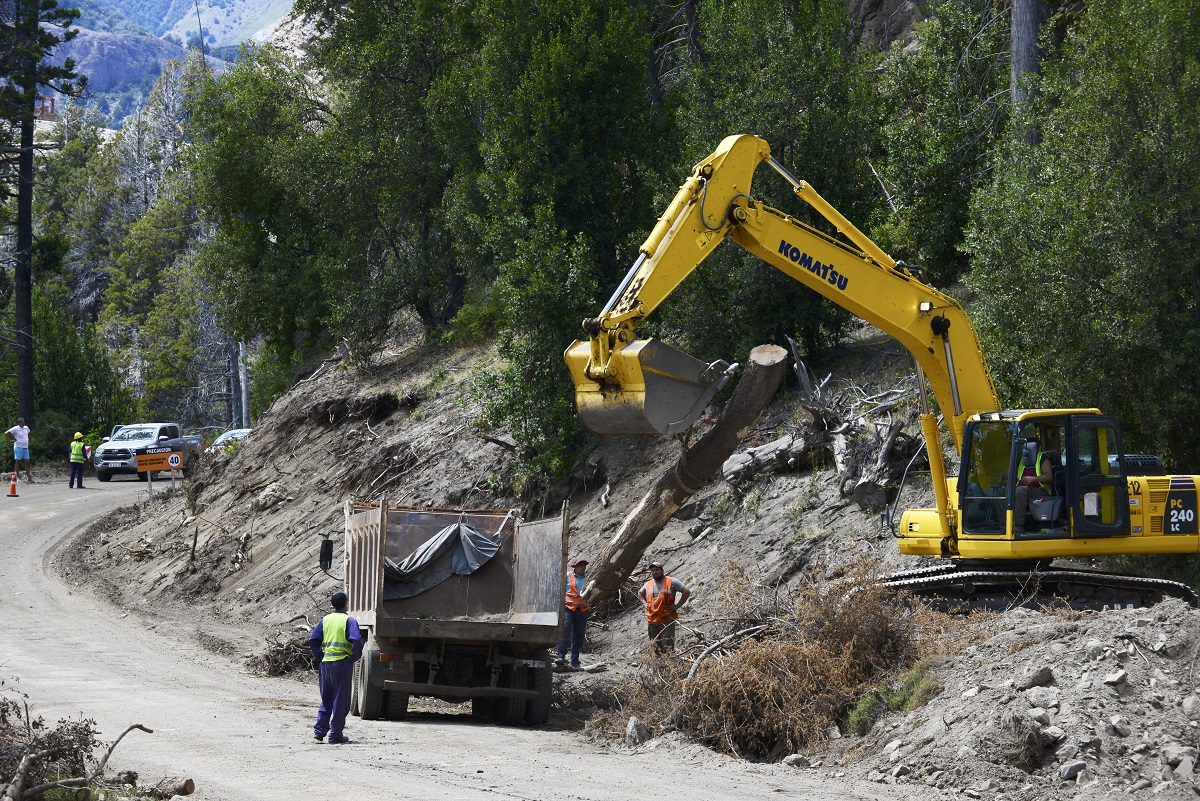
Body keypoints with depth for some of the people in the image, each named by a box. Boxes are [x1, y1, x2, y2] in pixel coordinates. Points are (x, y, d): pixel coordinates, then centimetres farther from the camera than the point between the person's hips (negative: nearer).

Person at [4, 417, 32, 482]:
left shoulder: (26, 428, 10)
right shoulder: (15, 429, -9)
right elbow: (6, 433, -15)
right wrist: (14, 439, -12)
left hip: (26, 447, 6)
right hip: (19, 447, -6)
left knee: (27, 462, 4)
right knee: (18, 462, -2)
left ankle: (28, 477, 7)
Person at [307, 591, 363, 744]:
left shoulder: (325, 620, 10)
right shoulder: (349, 620, -4)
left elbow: (313, 640, 5)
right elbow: (356, 641, -17)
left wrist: (320, 657, 12)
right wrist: (354, 657, -3)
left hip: (326, 662, 5)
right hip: (342, 662, -5)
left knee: (326, 699, 16)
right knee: (340, 700, 2)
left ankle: (320, 730, 8)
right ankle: (336, 734, 2)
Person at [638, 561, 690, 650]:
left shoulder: (671, 582, -4)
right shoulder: (648, 584, 13)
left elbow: (686, 591, -6)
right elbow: (640, 593, 33)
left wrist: (677, 606, -10)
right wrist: (644, 603, 15)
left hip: (666, 620, -5)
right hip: (651, 621, 5)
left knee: (667, 648, -11)